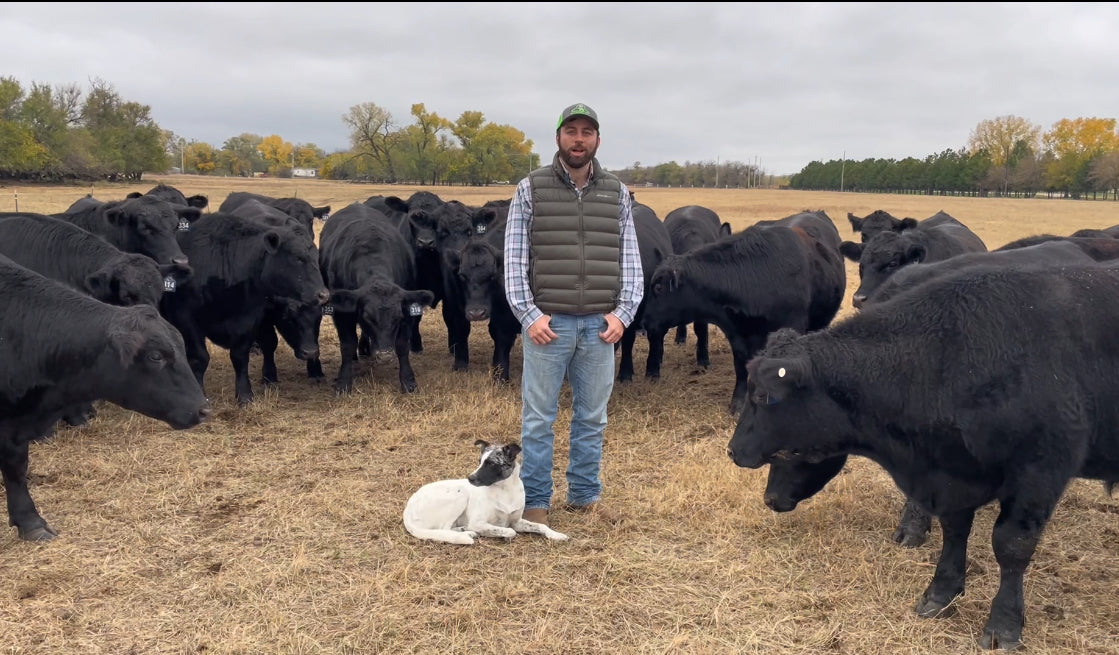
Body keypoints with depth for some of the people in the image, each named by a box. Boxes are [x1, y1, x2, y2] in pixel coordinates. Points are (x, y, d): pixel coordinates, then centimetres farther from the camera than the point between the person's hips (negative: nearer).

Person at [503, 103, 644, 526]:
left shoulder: (617, 194, 9)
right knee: (538, 417, 5)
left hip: (600, 325, 3)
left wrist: (623, 313, -2)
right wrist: (529, 315, -10)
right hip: (546, 322, -3)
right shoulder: (530, 190, 1)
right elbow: (514, 260, -2)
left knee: (592, 416, 13)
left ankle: (585, 495, 28)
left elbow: (630, 260, 9)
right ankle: (535, 501, 18)